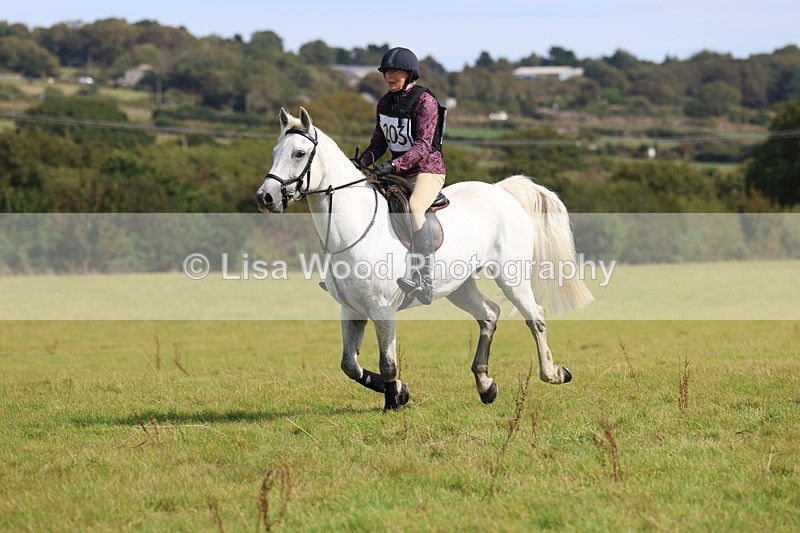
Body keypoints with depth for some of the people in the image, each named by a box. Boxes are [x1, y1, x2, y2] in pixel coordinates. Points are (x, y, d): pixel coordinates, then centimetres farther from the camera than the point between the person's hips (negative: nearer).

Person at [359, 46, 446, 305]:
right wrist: (361, 162, -6)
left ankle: (424, 282, -42)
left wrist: (393, 165, -34)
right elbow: (378, 143, 15)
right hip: (397, 172, 9)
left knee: (414, 207, -36)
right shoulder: (384, 103, 9)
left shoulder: (424, 101, -13)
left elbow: (423, 146, -21)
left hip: (428, 170, -9)